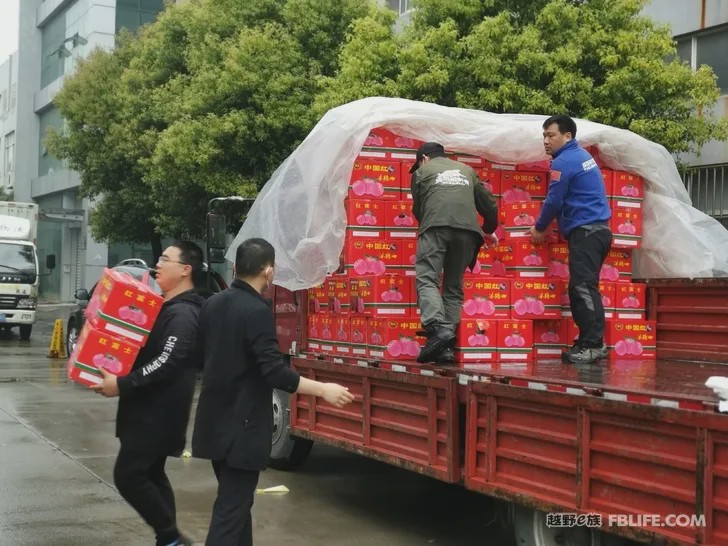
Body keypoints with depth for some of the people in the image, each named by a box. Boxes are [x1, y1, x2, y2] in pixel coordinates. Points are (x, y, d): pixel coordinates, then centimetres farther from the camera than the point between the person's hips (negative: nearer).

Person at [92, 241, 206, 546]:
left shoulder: (183, 314, -18)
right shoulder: (164, 306, 15)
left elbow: (166, 363, -28)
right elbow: (142, 348, 26)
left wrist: (122, 385, -28)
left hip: (158, 412, -10)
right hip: (149, 409, 10)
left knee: (128, 475, -11)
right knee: (150, 475, 14)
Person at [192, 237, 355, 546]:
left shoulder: (213, 304, 6)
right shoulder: (257, 312, -19)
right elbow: (274, 372, -23)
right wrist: (323, 389, -18)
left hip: (215, 421, 9)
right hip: (242, 426, -8)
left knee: (234, 499, 20)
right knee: (232, 507, -3)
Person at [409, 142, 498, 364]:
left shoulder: (422, 171, 23)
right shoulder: (466, 170, 32)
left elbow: (417, 208, 28)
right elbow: (489, 204, 30)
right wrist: (489, 229, 48)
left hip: (436, 227, -3)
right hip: (467, 230, 4)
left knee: (426, 280, -7)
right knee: (454, 287, 8)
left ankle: (437, 328, -31)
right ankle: (446, 346, -3)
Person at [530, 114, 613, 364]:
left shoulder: (563, 162, -10)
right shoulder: (582, 155, 20)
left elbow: (554, 201, -9)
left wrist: (539, 227, 6)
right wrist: (547, 226, 30)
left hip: (585, 232, -10)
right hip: (598, 230, 10)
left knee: (584, 288, -12)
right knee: (581, 288, 11)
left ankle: (593, 344, -15)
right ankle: (588, 341, 11)